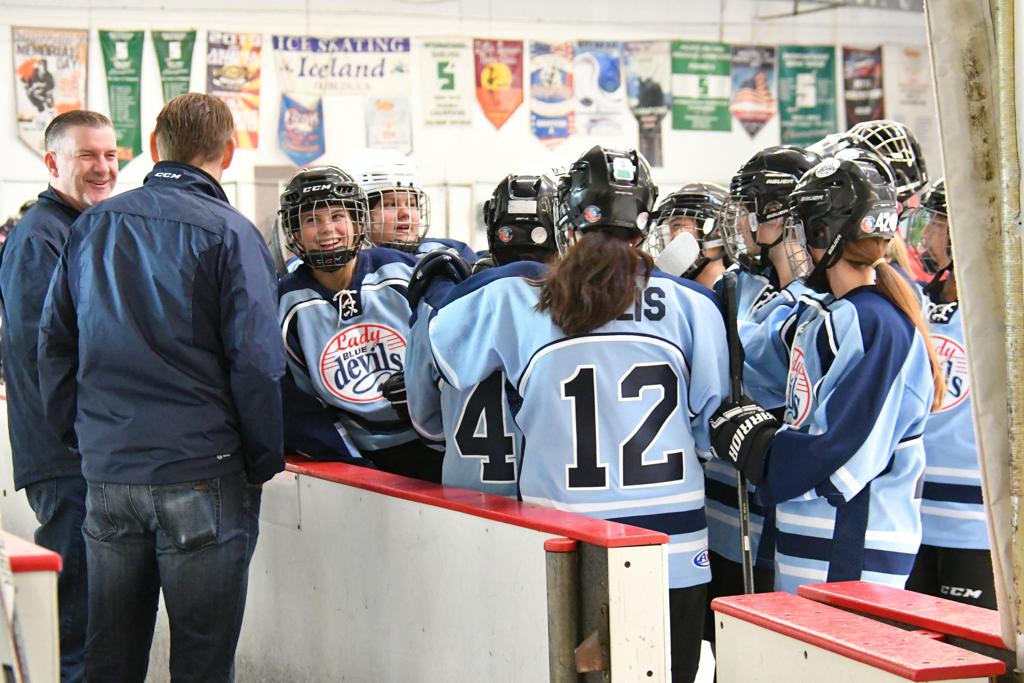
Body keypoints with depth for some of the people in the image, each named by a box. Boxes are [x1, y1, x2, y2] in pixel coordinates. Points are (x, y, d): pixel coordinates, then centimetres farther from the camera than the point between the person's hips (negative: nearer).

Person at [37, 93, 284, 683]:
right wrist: (264, 462, -2)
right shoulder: (229, 234, -8)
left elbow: (55, 342, 13)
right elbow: (256, 361, -12)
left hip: (106, 472, 5)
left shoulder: (92, 228, 9)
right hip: (202, 471, -5)